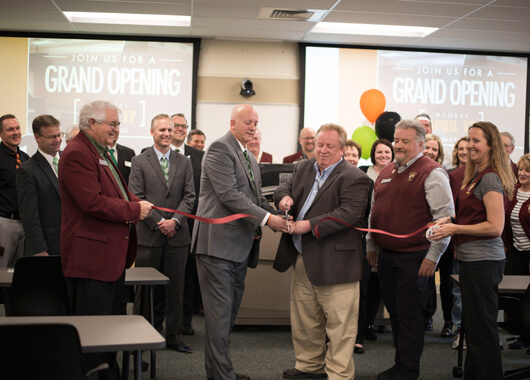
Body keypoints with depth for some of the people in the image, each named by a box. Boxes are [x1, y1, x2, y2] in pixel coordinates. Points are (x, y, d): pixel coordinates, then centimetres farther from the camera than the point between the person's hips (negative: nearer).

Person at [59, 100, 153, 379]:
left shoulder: (102, 153, 18)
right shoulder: (77, 154, -16)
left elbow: (116, 192, 26)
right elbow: (93, 202, -25)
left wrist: (135, 202, 3)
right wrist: (134, 210, -17)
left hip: (112, 256, 11)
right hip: (91, 257, -11)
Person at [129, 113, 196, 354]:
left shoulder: (184, 163, 11)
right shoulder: (140, 162, 4)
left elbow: (189, 197, 5)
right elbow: (136, 198, -3)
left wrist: (175, 221, -10)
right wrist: (158, 223, -12)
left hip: (177, 235, 2)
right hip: (149, 235, -2)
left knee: (175, 288, 5)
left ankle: (173, 336, 14)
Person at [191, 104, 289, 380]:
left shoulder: (250, 158, 20)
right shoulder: (220, 148, -10)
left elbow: (256, 197, 22)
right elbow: (229, 194, -19)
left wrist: (279, 217, 3)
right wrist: (266, 218, -20)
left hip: (240, 245, 10)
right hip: (218, 242, -9)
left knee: (230, 309, 13)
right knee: (220, 310, -7)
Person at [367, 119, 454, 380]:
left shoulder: (431, 173, -9)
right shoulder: (385, 173, 14)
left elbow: (445, 216, -13)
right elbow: (374, 212, 23)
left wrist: (433, 255, -14)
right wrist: (371, 246, 21)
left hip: (414, 258, -7)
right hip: (385, 255, 7)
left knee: (410, 316, -1)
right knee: (394, 313, 15)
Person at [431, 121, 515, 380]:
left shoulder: (490, 178, -16)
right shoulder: (476, 176, 14)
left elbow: (495, 227, -20)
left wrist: (454, 228, -16)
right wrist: (450, 220, 4)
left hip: (484, 260, -10)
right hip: (472, 259, 10)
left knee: (482, 329, -2)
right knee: (473, 326, 19)